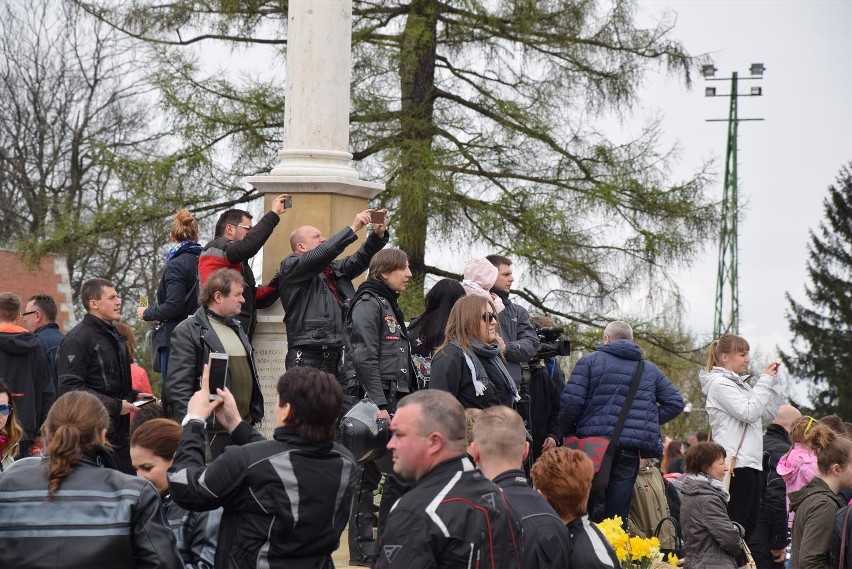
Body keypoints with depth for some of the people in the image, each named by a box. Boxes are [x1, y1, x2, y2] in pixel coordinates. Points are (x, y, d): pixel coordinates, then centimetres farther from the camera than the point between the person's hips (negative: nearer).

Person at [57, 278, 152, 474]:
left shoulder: (113, 336, 19)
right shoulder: (78, 339, -12)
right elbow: (70, 387, -20)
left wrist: (134, 396, 11)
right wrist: (115, 405, -19)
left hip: (119, 433, 9)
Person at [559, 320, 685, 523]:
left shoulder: (590, 361, 4)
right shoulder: (649, 369, 16)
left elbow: (571, 401, -7)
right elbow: (675, 402, 13)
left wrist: (567, 431, 7)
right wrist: (649, 422, 17)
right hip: (631, 451, 3)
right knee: (618, 515, 4)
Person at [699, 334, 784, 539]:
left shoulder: (740, 384, 20)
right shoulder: (720, 383, -7)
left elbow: (769, 413, 19)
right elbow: (749, 412, -16)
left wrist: (773, 381, 11)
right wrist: (765, 381, -8)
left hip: (750, 462, 10)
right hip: (735, 463, -10)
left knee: (751, 522, 8)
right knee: (737, 523, -11)